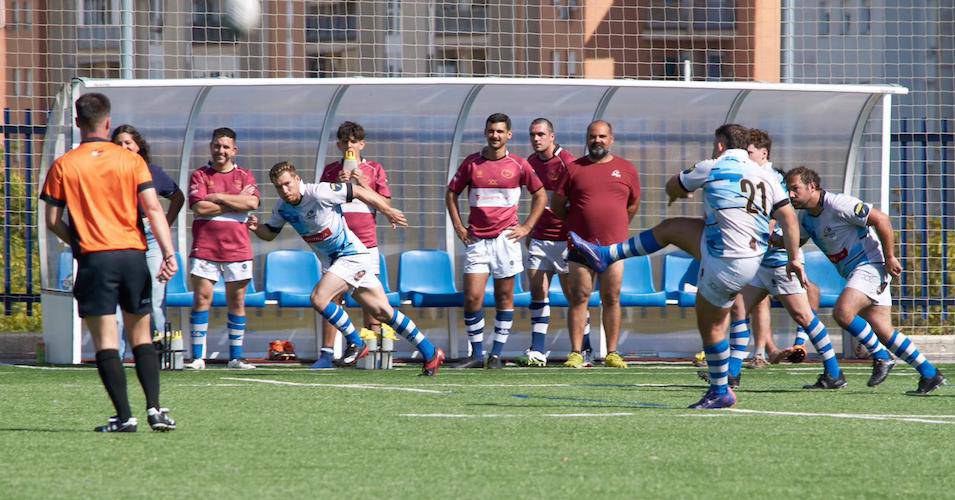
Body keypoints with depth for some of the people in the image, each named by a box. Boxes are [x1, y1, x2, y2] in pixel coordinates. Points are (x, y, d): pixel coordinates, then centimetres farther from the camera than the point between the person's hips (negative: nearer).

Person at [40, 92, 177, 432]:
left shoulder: (63, 166, 1)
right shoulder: (132, 161, 4)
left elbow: (52, 221, 3)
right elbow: (153, 208, -4)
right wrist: (168, 254, -7)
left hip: (94, 258, -2)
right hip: (133, 255, 2)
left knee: (106, 341, -2)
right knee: (141, 337, 12)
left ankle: (124, 416, -9)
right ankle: (154, 408, 1)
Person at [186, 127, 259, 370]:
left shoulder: (244, 176, 12)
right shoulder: (200, 176, 6)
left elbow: (252, 203, -7)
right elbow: (200, 207, -9)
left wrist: (219, 198, -8)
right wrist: (237, 201, -6)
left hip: (237, 247, 2)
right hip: (205, 247, -2)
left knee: (237, 301, 4)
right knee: (202, 298, -7)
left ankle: (235, 357, 10)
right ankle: (197, 357, -5)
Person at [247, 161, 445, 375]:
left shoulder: (318, 193, -21)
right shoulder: (282, 207, 1)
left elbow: (358, 191, -15)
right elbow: (270, 233, 15)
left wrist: (388, 211, -14)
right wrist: (256, 227, -8)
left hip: (352, 255, -8)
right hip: (333, 261, 8)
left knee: (319, 299, -21)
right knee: (383, 312, 7)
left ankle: (355, 342, -2)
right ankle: (430, 353, 13)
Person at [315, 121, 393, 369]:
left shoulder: (374, 170, 7)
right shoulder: (330, 171, 10)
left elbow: (385, 204, 3)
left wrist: (363, 185, -10)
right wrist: (338, 185, -9)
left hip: (366, 241, -1)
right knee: (332, 297, -3)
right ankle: (327, 354, -3)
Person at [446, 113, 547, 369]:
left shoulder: (518, 165, 3)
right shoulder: (471, 163, 5)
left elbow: (540, 195, 12)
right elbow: (451, 193, 14)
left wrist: (526, 227, 4)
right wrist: (458, 226, 6)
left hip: (506, 237, -1)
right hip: (476, 239, 1)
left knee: (504, 297, 2)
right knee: (472, 297, -6)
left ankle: (497, 355, 8)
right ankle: (476, 354, 2)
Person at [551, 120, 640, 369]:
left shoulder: (627, 170, 8)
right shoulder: (574, 169, 4)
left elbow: (633, 204, 19)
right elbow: (558, 206, 10)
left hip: (613, 246, 1)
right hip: (581, 246, -1)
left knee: (611, 300, 2)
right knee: (579, 299, -1)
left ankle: (612, 353, 7)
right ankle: (576, 353, 1)